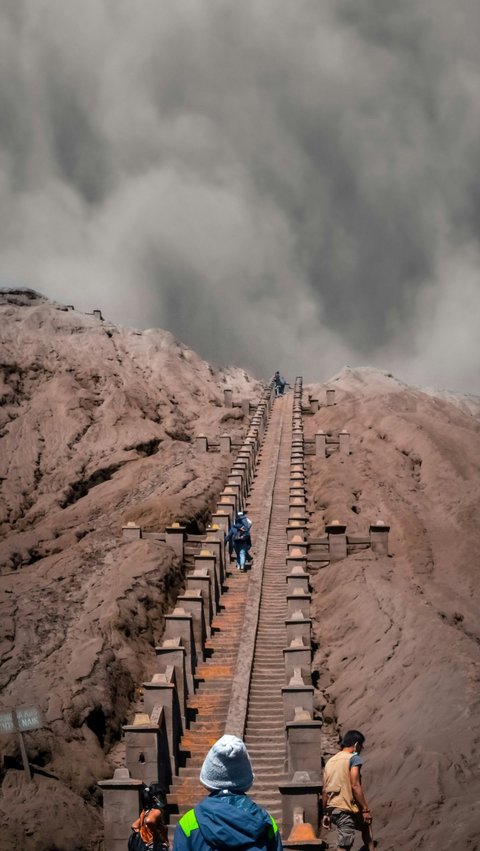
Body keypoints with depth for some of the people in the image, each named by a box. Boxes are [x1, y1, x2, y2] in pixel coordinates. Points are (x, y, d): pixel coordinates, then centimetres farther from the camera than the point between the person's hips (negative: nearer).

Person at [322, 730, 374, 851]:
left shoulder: (330, 761, 14)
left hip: (332, 809, 8)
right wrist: (365, 809, -13)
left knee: (366, 824, 26)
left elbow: (325, 791, 13)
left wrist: (326, 813, 19)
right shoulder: (354, 758, -8)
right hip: (346, 810, -8)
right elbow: (355, 786, -17)